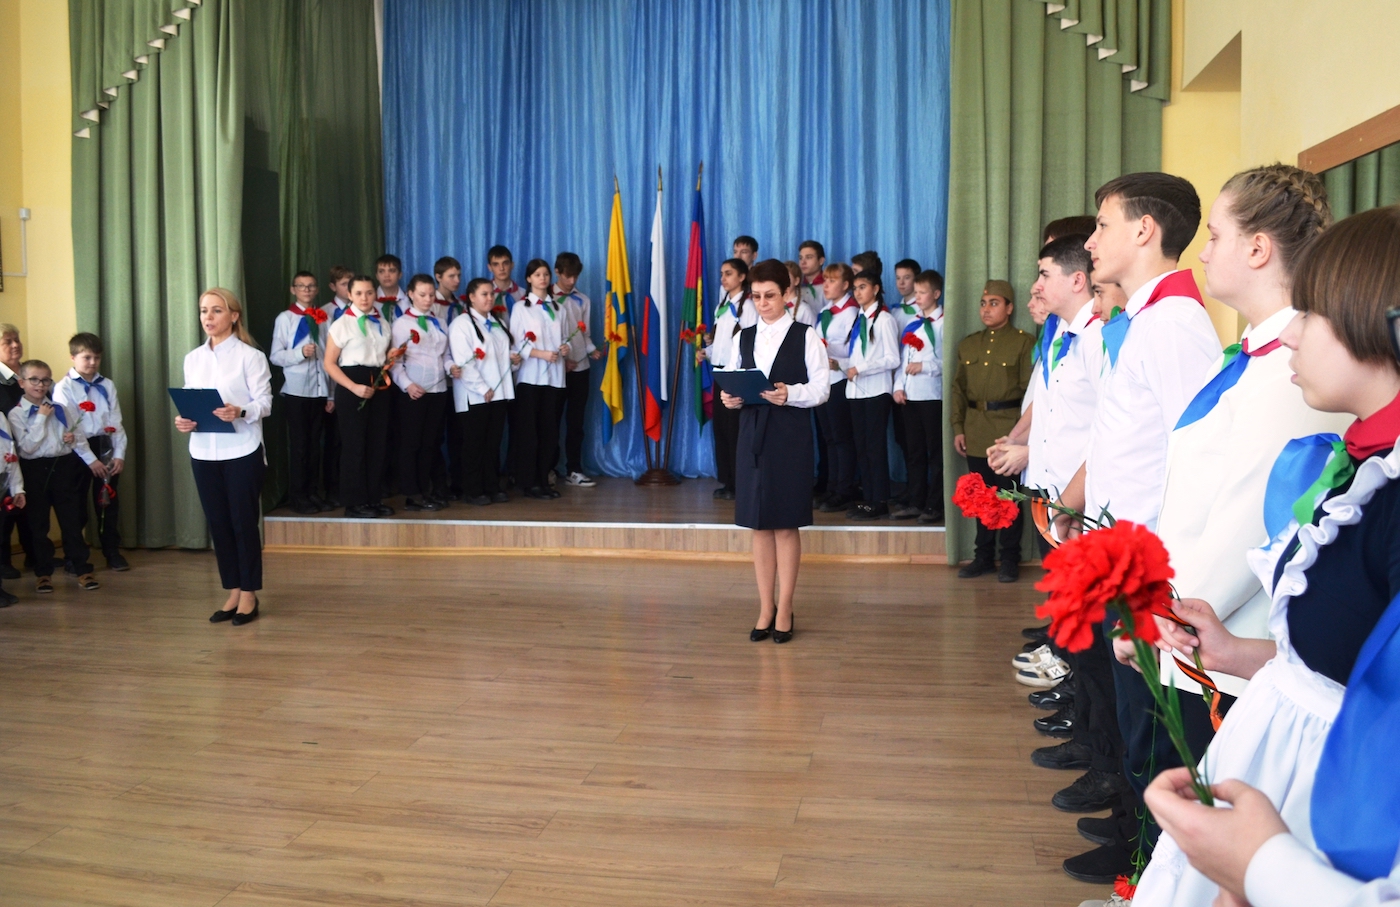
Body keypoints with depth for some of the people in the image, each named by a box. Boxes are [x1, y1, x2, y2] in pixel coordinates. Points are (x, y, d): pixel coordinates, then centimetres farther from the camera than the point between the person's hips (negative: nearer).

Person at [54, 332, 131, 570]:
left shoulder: (107, 385, 9)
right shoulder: (64, 387, -4)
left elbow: (116, 422, 7)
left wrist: (119, 454, -2)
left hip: (105, 447, 4)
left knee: (108, 501, 8)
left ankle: (113, 553, 17)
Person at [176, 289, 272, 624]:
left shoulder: (250, 356, -6)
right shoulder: (193, 358, 10)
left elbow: (265, 402, -11)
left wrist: (240, 412, -30)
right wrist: (182, 420, -8)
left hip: (242, 452, -5)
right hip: (204, 452, 5)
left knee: (244, 522, 2)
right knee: (218, 523, 10)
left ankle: (249, 595, 14)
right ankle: (233, 593, 21)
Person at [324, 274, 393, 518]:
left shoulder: (382, 323, 12)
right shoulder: (342, 324, -5)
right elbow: (329, 363, -8)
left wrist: (391, 357, -1)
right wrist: (354, 387, -19)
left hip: (379, 385, 6)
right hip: (351, 387, -5)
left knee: (377, 443, 9)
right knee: (354, 444, -2)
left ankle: (374, 498, 19)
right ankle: (355, 502, 6)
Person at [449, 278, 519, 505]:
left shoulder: (499, 324, 18)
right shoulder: (462, 324, -7)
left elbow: (504, 355, 26)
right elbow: (463, 363, -15)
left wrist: (514, 359, 1)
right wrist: (483, 389, -18)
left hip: (499, 393, 7)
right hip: (474, 397, -6)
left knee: (494, 443, 10)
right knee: (474, 444, 1)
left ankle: (492, 487, 17)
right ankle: (472, 491, 7)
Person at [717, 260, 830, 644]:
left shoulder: (805, 336, -1)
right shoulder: (745, 337, 11)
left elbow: (820, 389, -6)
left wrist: (790, 394, -23)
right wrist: (729, 398, -10)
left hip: (790, 435, -4)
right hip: (753, 433, 4)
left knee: (786, 525, 1)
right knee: (759, 525, 7)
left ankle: (784, 610, 11)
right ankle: (765, 609, 16)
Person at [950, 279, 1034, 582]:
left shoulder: (1024, 342, -1)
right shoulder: (968, 344, 14)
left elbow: (1029, 389, -6)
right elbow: (959, 388, 14)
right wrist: (957, 427, 6)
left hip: (1008, 430, -5)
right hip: (975, 431, 5)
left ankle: (1010, 560, 12)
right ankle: (984, 556, 21)